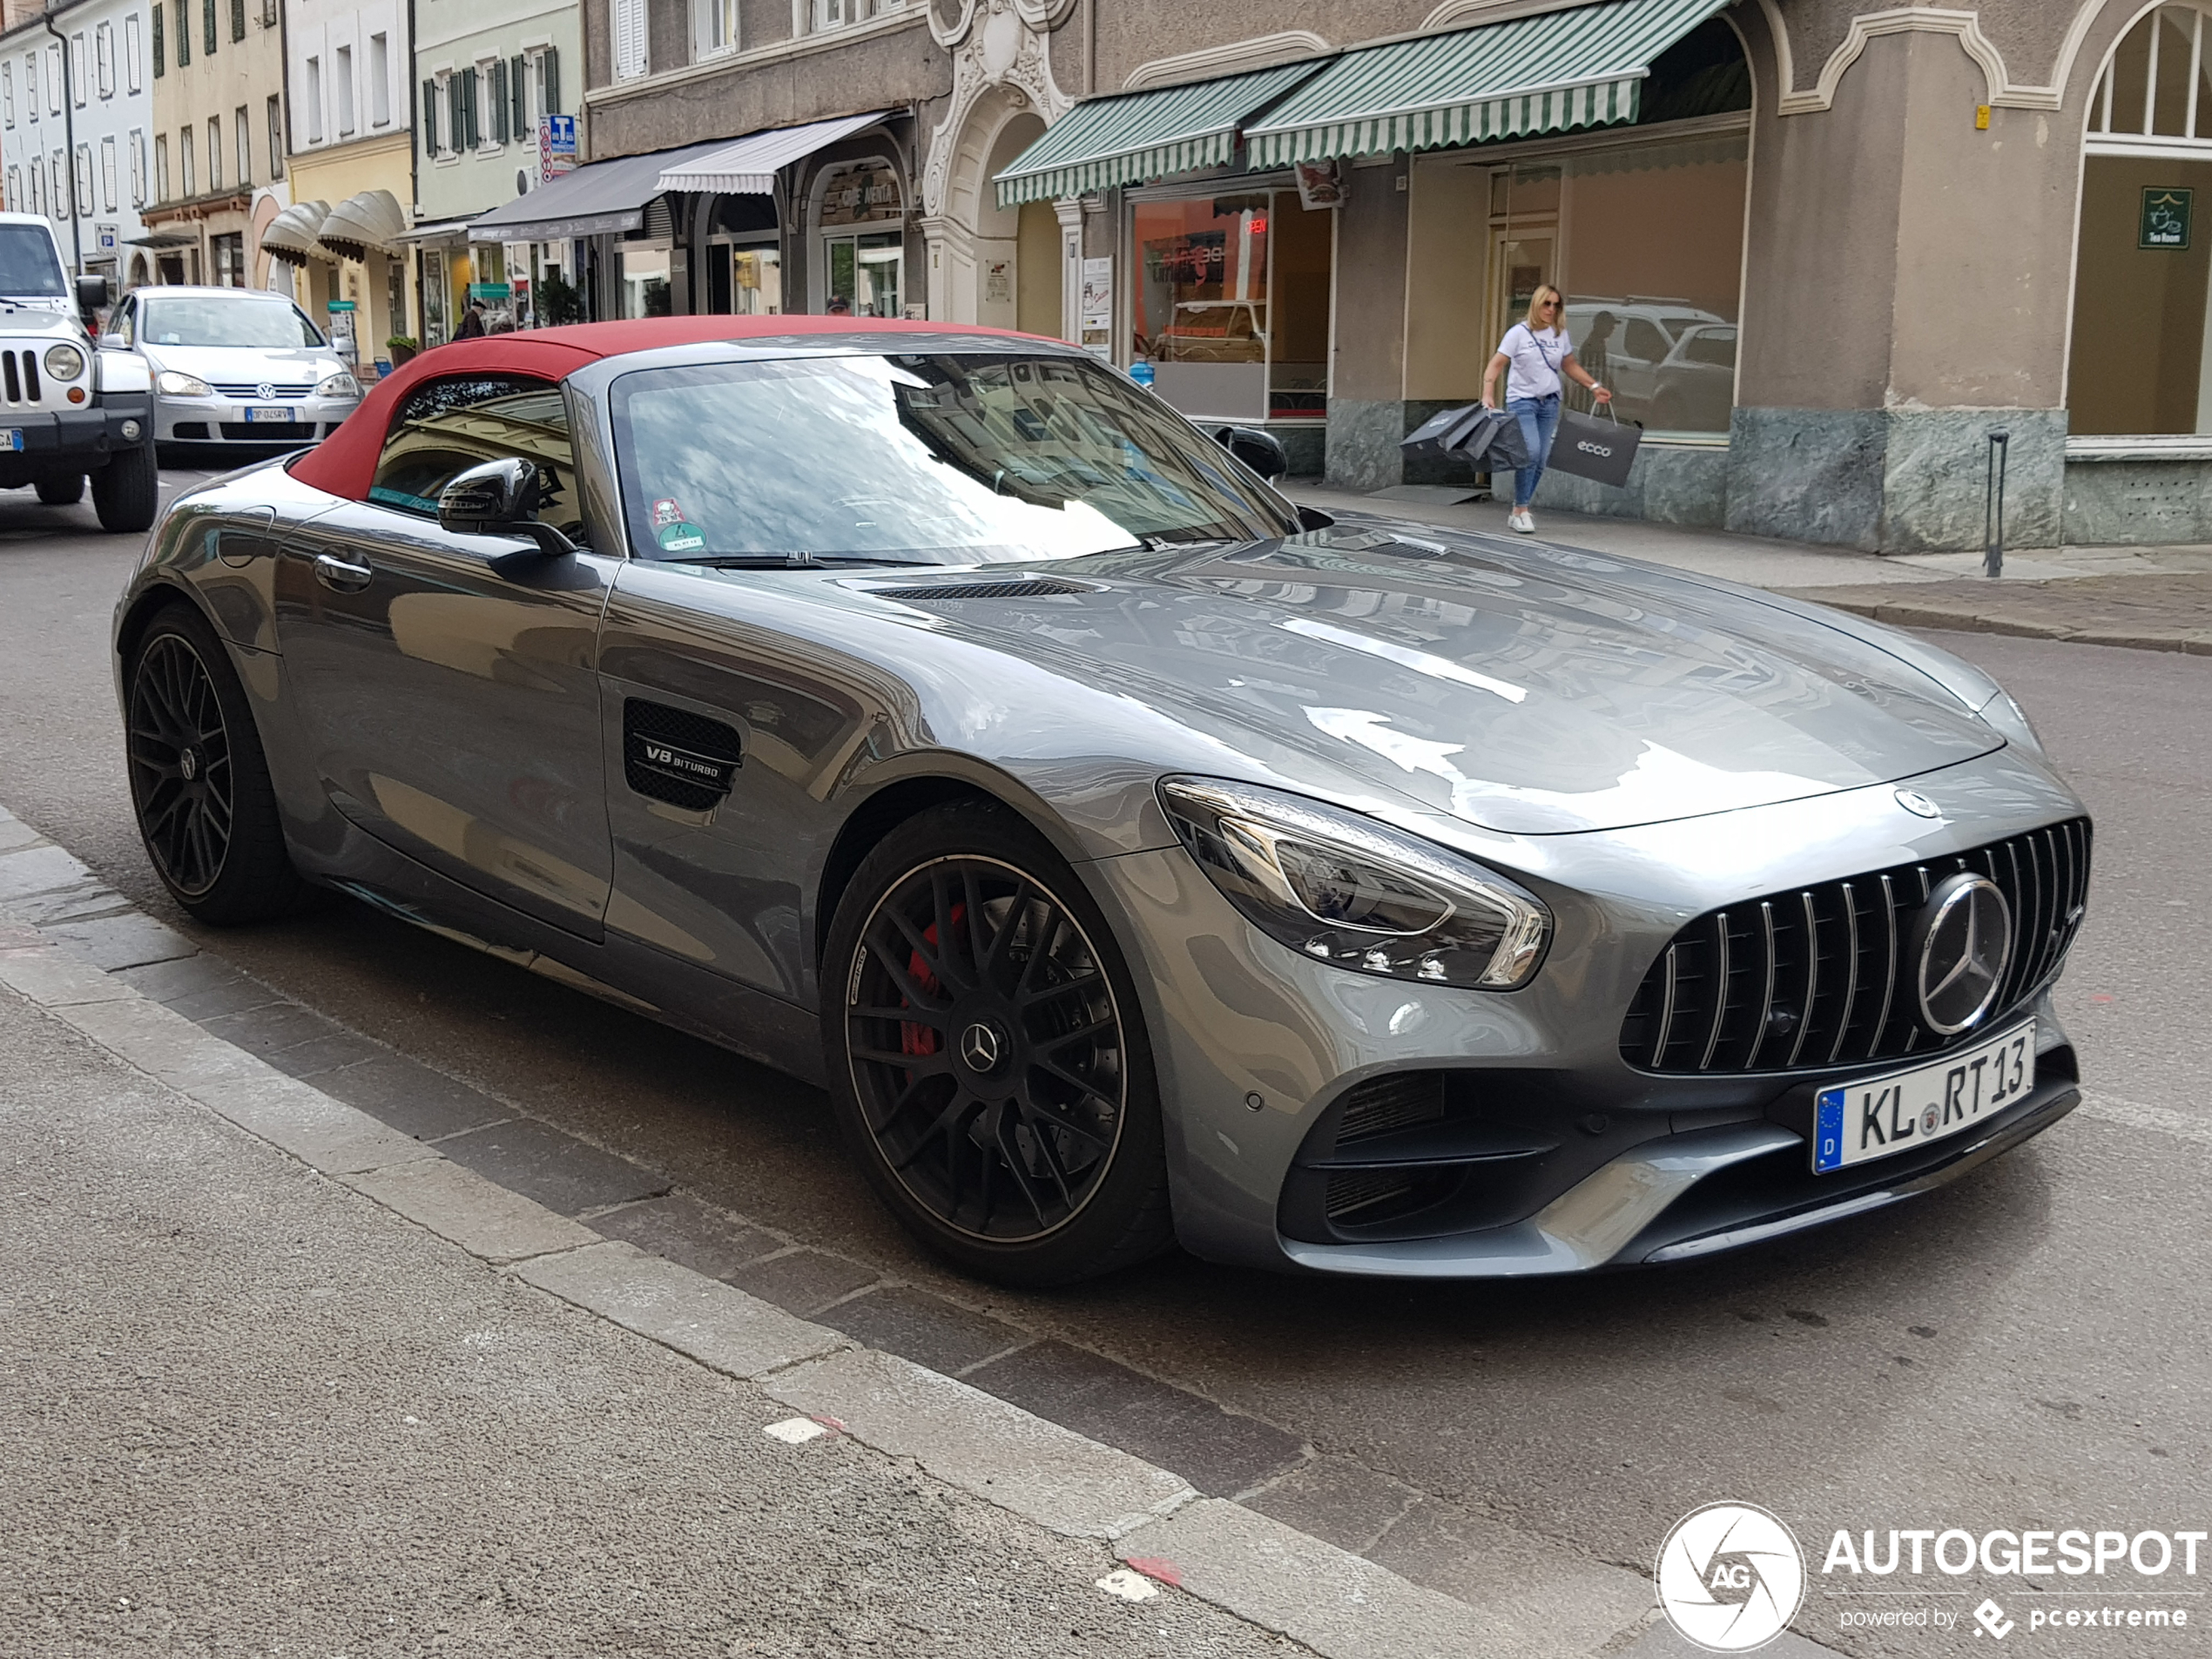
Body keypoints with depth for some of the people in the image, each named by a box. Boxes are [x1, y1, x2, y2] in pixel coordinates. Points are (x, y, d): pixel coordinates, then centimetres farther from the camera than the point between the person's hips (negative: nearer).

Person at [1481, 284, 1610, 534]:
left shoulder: (1560, 334, 7)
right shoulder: (1519, 333, -6)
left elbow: (1570, 366, 19)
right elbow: (1495, 366, -9)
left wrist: (1594, 386, 10)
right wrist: (1488, 394, -23)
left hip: (1549, 402, 5)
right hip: (1522, 401, -5)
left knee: (1540, 460, 2)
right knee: (1531, 452, -21)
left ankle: (1518, 513, 12)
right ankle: (1521, 511, -12)